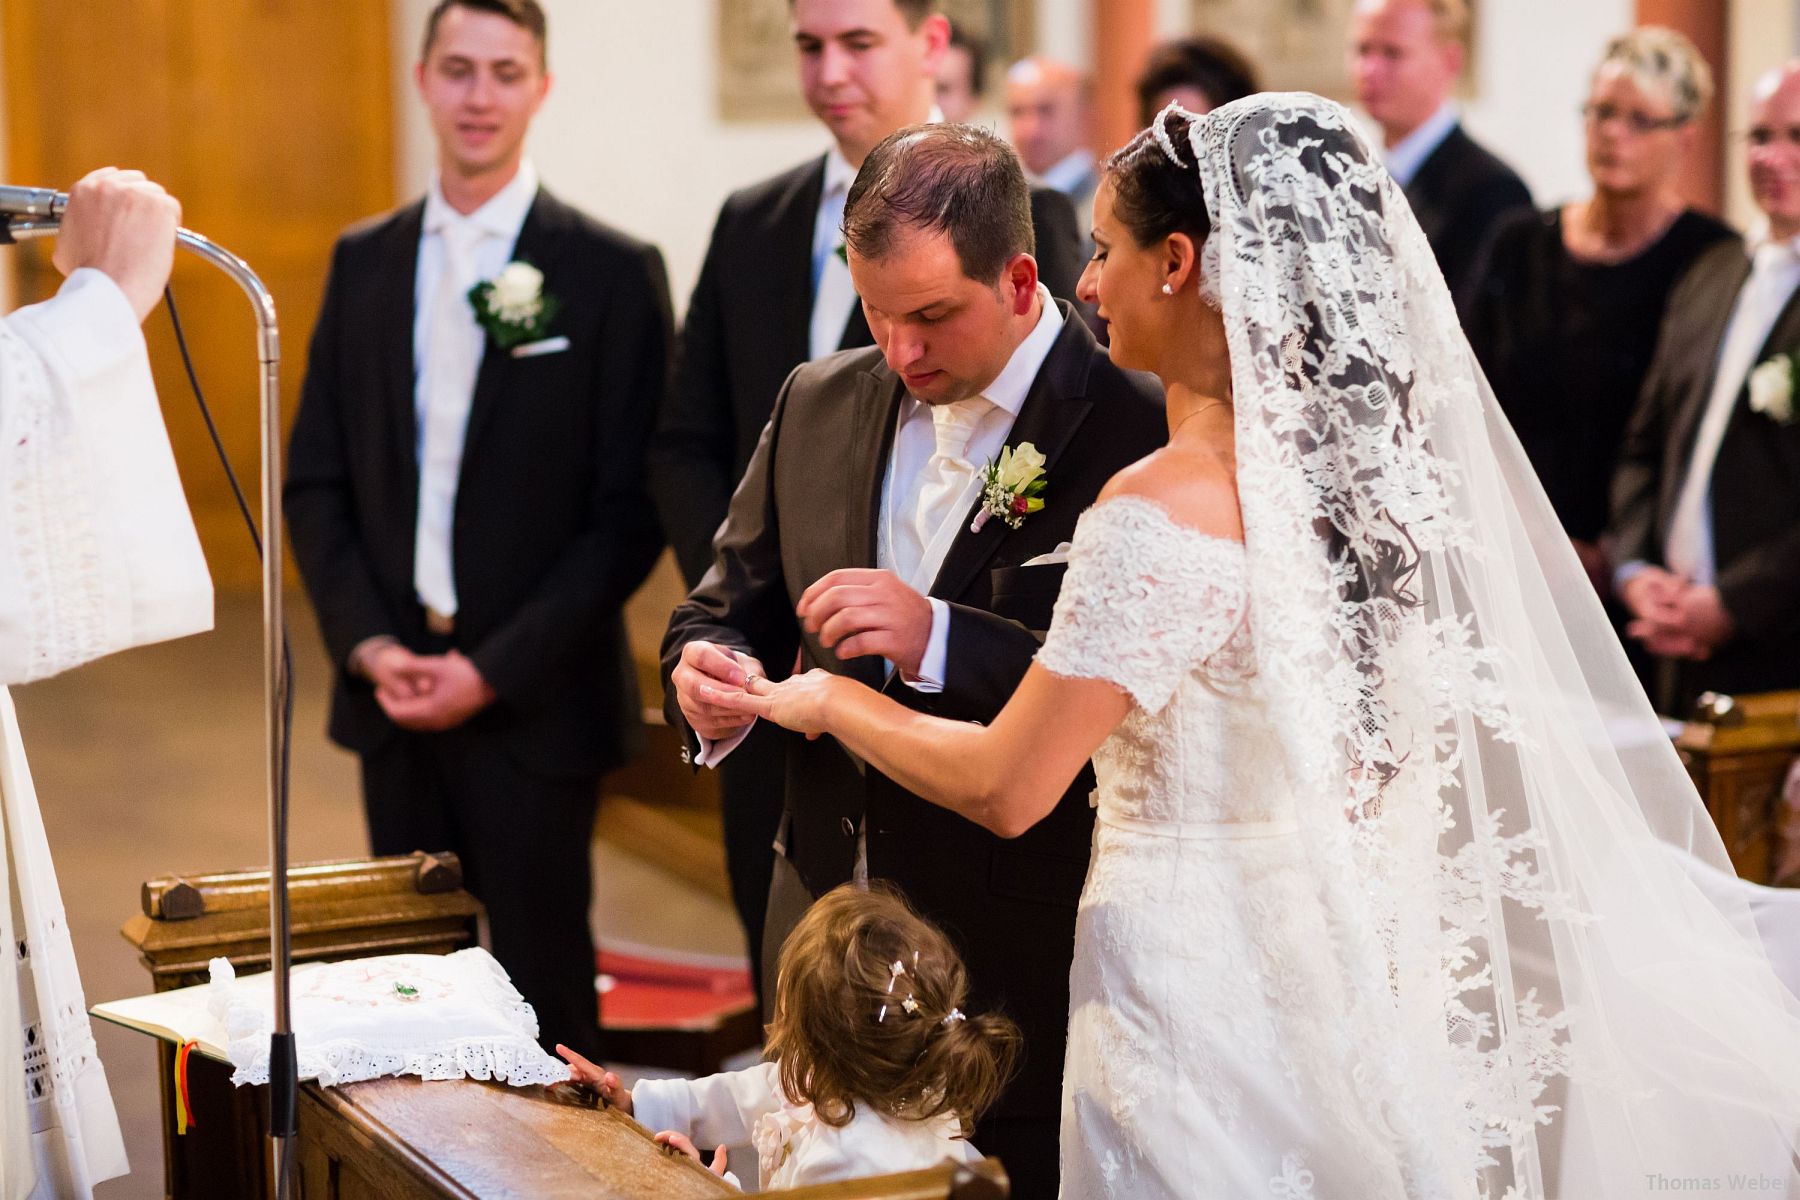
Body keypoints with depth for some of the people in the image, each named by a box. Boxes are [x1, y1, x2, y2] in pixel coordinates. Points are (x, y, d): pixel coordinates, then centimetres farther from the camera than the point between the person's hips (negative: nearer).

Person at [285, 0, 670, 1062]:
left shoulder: (613, 271, -5)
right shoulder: (364, 260, 9)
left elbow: (632, 508, -9)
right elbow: (316, 477, 10)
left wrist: (495, 669, -13)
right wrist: (365, 643, -4)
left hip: (535, 702, -4)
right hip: (392, 689, 4)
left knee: (542, 986, 4)